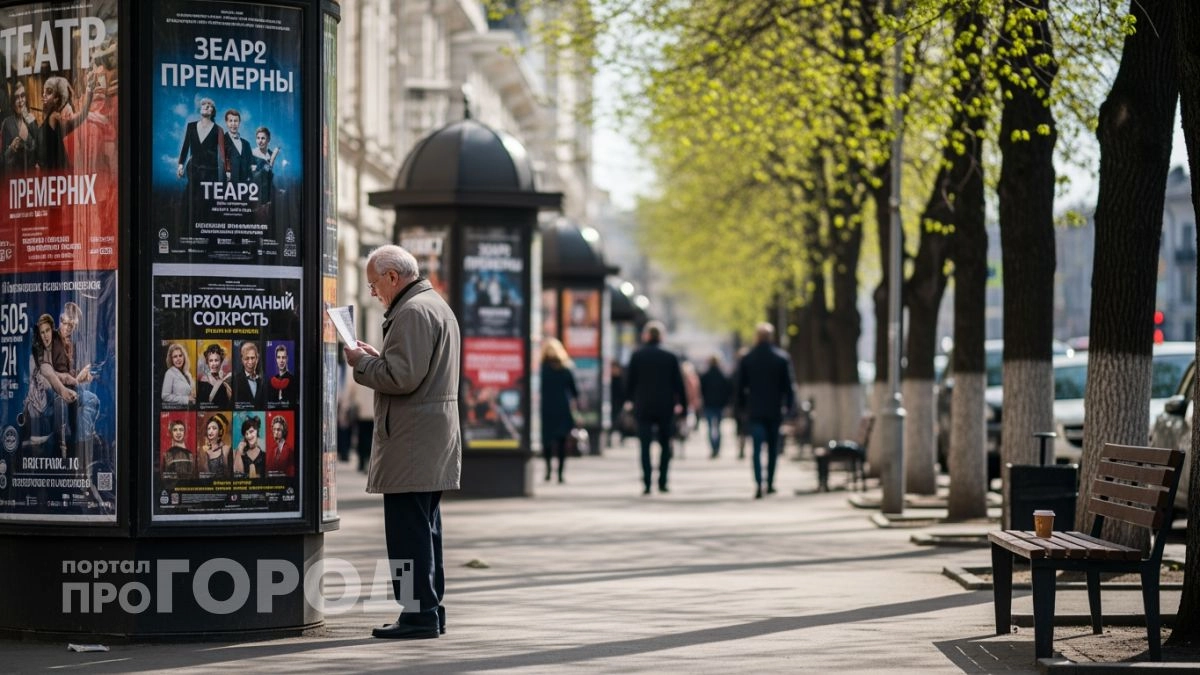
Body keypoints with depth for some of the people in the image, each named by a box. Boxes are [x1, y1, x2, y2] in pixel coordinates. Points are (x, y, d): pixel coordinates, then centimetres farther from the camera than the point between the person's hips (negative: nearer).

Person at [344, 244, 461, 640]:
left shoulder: (412, 312, -15)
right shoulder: (436, 306, 20)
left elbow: (402, 377, -22)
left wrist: (361, 362, -8)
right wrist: (377, 357, 15)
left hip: (412, 442, -11)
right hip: (434, 442, 11)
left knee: (409, 529, -9)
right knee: (425, 528, 15)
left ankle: (419, 614, -9)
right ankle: (430, 610, 20)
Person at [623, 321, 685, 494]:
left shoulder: (637, 356, -3)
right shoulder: (670, 358, -3)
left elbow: (629, 380, 1)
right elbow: (678, 382, 0)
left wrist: (629, 399, 15)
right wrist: (680, 402, 9)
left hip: (643, 407, 0)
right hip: (665, 408, 0)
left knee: (645, 446, 1)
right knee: (665, 445, 12)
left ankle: (647, 483, -9)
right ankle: (662, 482, 8)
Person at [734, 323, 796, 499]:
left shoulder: (746, 359, -2)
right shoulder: (782, 357, -2)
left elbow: (739, 386, 2)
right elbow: (788, 384, -1)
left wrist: (742, 405, 13)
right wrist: (788, 405, 8)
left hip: (755, 410, -1)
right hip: (775, 410, 1)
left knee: (756, 448, -4)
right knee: (773, 447, 14)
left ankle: (759, 484, -21)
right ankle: (770, 483, 18)